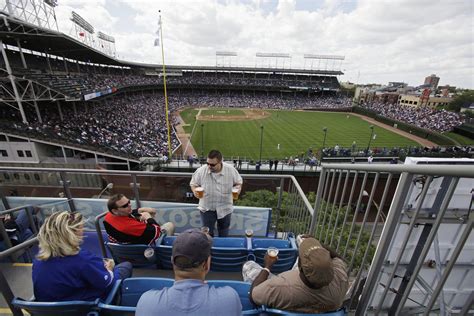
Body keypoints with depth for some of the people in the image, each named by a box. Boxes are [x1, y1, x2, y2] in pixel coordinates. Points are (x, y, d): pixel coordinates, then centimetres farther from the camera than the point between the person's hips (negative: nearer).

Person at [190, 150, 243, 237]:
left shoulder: (231, 170, -17)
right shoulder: (201, 171, -17)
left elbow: (238, 182, 0)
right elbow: (193, 183, -3)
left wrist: (238, 188, -21)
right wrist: (195, 191, -24)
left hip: (225, 208, 1)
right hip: (207, 208, -1)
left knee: (224, 234, 24)